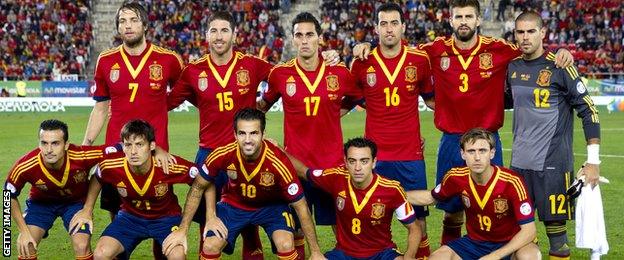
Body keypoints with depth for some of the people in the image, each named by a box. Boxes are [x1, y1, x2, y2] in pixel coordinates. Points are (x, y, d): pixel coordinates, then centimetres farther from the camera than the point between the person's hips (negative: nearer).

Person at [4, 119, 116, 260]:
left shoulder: (81, 156, -36)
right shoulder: (25, 166, -31)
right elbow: (10, 196, -12)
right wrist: (24, 231, -16)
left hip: (76, 201, 0)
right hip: (40, 201, 1)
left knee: (82, 247, -19)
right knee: (25, 247, -17)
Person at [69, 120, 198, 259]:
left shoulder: (170, 166, -29)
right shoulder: (111, 166, -22)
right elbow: (97, 179, 4)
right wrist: (87, 210, 6)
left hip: (166, 217, -2)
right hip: (130, 216, 2)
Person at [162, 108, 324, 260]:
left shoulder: (278, 163, -34)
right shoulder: (222, 155, -28)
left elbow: (300, 206, -23)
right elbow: (198, 188, -8)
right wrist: (183, 230, -6)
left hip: (271, 205, -2)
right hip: (233, 204, 2)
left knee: (286, 246, -26)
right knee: (210, 247, -16)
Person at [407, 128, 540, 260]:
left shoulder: (511, 182, -24)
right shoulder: (456, 177, -12)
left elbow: (529, 231, -24)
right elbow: (431, 197, 12)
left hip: (509, 245, -3)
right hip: (475, 242, 3)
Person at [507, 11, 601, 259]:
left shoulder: (559, 67, -8)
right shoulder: (512, 67, 8)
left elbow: (589, 111, -7)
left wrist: (593, 161, -10)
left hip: (553, 163, -5)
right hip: (519, 162, 5)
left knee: (555, 227, -3)